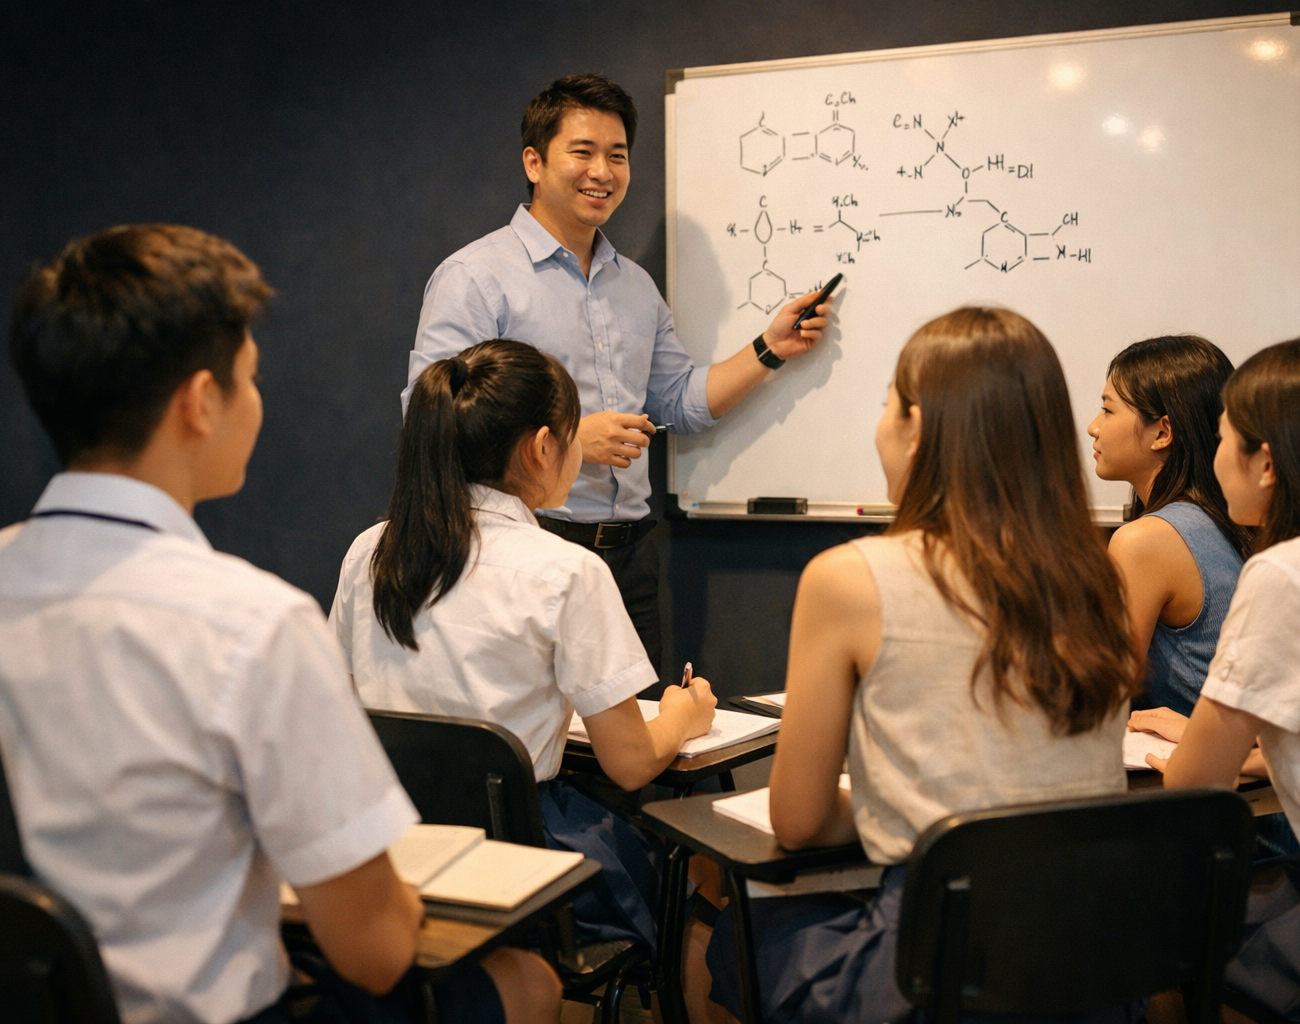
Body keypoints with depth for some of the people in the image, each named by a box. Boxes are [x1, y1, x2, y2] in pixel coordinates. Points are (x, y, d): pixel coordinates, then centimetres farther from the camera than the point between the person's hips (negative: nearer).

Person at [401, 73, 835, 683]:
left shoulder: (636, 285, 18)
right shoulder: (475, 277, -5)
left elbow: (679, 402, 23)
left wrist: (768, 351, 11)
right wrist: (568, 437, -19)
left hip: (630, 554, 7)